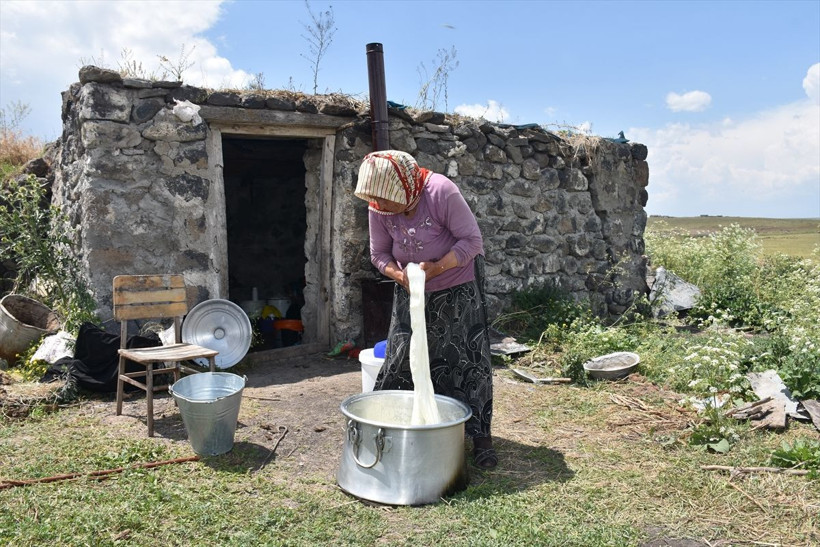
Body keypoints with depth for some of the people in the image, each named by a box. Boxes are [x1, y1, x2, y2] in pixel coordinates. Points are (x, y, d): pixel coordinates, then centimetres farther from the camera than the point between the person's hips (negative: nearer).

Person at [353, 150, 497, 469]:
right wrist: (399, 275, -23)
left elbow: (472, 240, -24)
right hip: (411, 291, 4)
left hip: (458, 287, -4)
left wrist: (436, 268, -32)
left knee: (468, 357, -3)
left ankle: (480, 436, 8)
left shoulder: (441, 191, -28)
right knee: (400, 356, 2)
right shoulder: (378, 208, -13)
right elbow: (379, 254, -3)